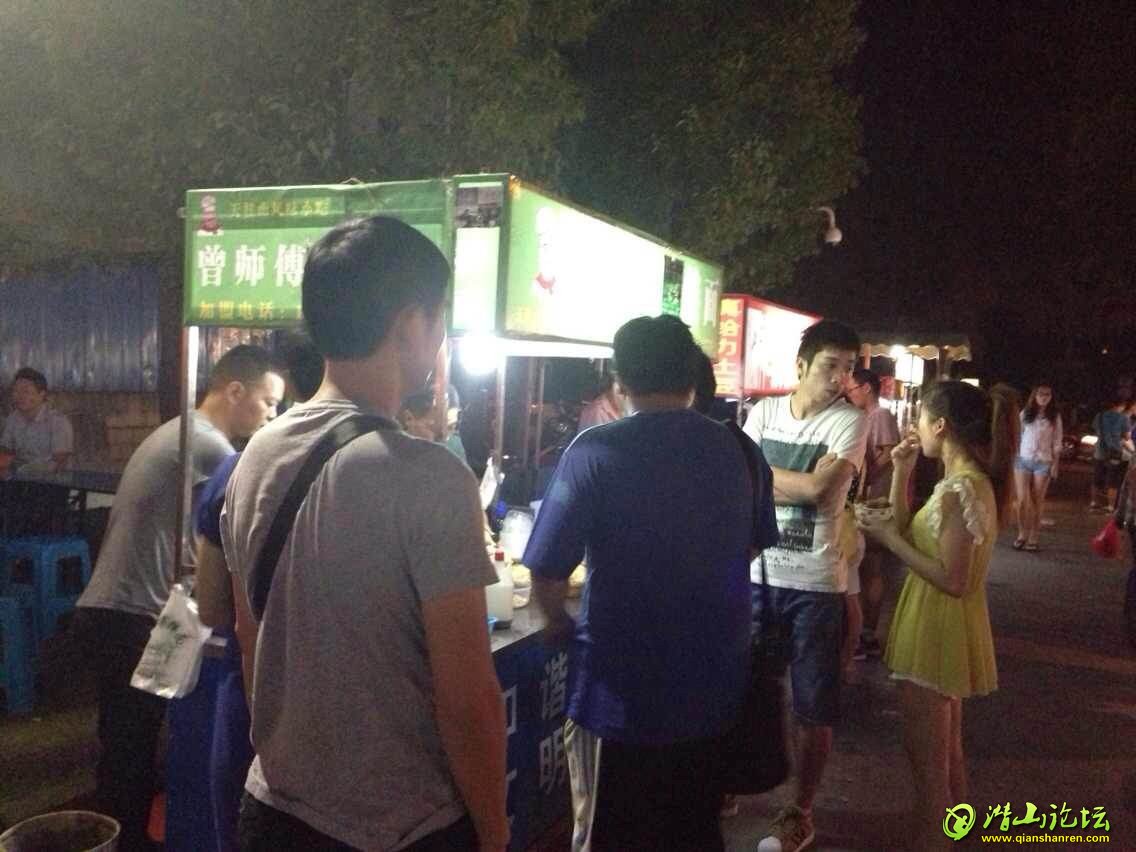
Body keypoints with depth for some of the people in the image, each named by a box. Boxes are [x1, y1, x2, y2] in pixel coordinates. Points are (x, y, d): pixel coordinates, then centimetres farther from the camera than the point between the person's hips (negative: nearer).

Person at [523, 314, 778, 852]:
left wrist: (561, 626, 5)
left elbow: (547, 573, -16)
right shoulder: (737, 450, -2)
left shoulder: (596, 451, -16)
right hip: (713, 687, 5)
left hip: (620, 692, -4)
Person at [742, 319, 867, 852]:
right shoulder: (764, 411, 3)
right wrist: (795, 485, -15)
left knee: (813, 707, 7)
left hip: (815, 583, -3)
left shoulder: (849, 421, -7)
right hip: (755, 573, 3)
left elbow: (819, 489, -19)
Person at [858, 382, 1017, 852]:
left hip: (938, 631, -10)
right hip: (941, 629, 10)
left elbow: (954, 581, -26)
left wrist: (887, 538, -20)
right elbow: (908, 532, 9)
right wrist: (901, 473, 2)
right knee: (944, 750, 23)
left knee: (925, 753, 4)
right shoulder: (968, 482, 6)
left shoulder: (959, 491, -24)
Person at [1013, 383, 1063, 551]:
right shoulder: (1025, 414, 4)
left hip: (1043, 462, 0)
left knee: (1037, 502, 3)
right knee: (1022, 500, -5)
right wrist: (1013, 458, 4)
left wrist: (1055, 465, -3)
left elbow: (1057, 443, 2)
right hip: (1023, 460, 1)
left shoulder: (1054, 417, 2)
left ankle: (1033, 537, 10)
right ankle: (1022, 534, 11)